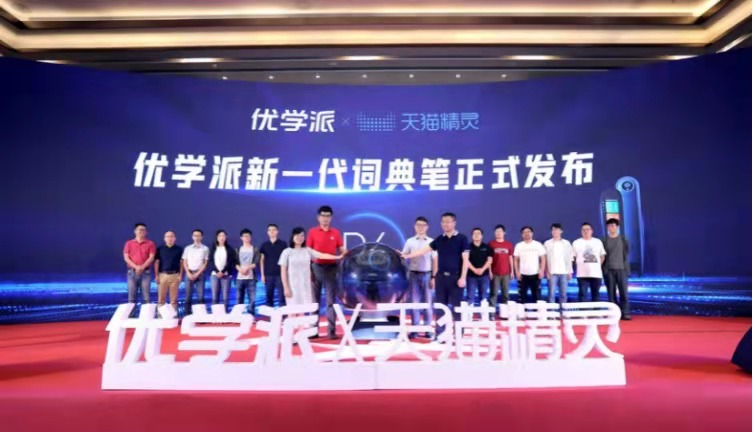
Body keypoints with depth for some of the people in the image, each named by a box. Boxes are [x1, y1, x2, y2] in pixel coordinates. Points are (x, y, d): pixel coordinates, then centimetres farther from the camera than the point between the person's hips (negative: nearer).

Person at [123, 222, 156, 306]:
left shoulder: (150, 243, 6)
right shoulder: (129, 243, 9)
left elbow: (151, 258, -3)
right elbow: (126, 258, 1)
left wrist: (142, 267, -16)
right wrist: (136, 267, -13)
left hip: (146, 272, -1)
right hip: (132, 272, 1)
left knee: (146, 297, -3)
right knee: (131, 296, 2)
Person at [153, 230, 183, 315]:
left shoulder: (179, 249, 6)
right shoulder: (160, 249, 6)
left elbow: (181, 263, 6)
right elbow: (156, 262, 6)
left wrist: (180, 275, -2)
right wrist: (156, 275, 1)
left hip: (175, 275, 0)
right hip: (163, 275, 0)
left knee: (174, 298, 3)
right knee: (161, 298, 1)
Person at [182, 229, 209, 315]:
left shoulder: (205, 249, 3)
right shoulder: (187, 248, 9)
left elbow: (205, 263, -1)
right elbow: (185, 262, 7)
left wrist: (197, 274, -10)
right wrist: (188, 273, -7)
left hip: (200, 274, -2)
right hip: (189, 273, 2)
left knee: (201, 296, -3)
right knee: (188, 296, 3)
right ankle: (188, 314, 7)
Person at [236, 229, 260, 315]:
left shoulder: (255, 249, 7)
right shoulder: (238, 249, 14)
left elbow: (256, 263, -3)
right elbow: (235, 262, 5)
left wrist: (247, 268, -17)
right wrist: (240, 269, -14)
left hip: (251, 277, -2)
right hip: (239, 277, 2)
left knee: (252, 298, -5)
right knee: (239, 299, 2)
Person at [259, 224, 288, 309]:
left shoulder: (283, 244, 2)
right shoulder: (264, 245, 7)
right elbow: (262, 260, 9)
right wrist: (262, 275, 4)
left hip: (280, 274, -2)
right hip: (268, 274, 2)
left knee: (281, 296, -2)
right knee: (269, 296, 6)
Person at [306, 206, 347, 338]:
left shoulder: (336, 233, 6)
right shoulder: (312, 232, 2)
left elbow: (342, 250, 6)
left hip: (331, 268, 1)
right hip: (316, 267, -1)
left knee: (331, 300, 3)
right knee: (315, 300, 6)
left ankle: (331, 330, 6)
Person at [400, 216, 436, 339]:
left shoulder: (431, 242, 5)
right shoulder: (410, 241, 6)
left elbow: (434, 260, 4)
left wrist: (434, 277, -1)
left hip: (427, 275, 0)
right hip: (414, 274, 0)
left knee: (427, 303, 3)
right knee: (414, 302, 2)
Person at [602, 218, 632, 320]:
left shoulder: (623, 239, 7)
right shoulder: (604, 240, 6)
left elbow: (626, 254, 7)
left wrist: (626, 268, 0)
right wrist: (604, 269, -2)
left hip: (621, 269, 0)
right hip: (609, 270, 0)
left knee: (624, 292, -5)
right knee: (611, 293, 2)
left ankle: (625, 313, 0)